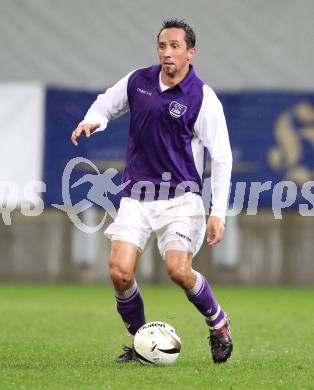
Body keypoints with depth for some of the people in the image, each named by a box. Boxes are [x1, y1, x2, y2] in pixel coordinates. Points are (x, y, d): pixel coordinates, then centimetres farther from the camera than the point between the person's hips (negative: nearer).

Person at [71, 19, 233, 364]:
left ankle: (218, 325, 8)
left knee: (178, 270, -21)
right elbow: (106, 104, 21)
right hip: (136, 196, 4)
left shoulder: (202, 98, -10)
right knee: (119, 273, -11)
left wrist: (218, 213, -13)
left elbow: (222, 157, -8)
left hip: (180, 196, -4)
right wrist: (91, 121, -4)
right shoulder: (138, 81, 2)